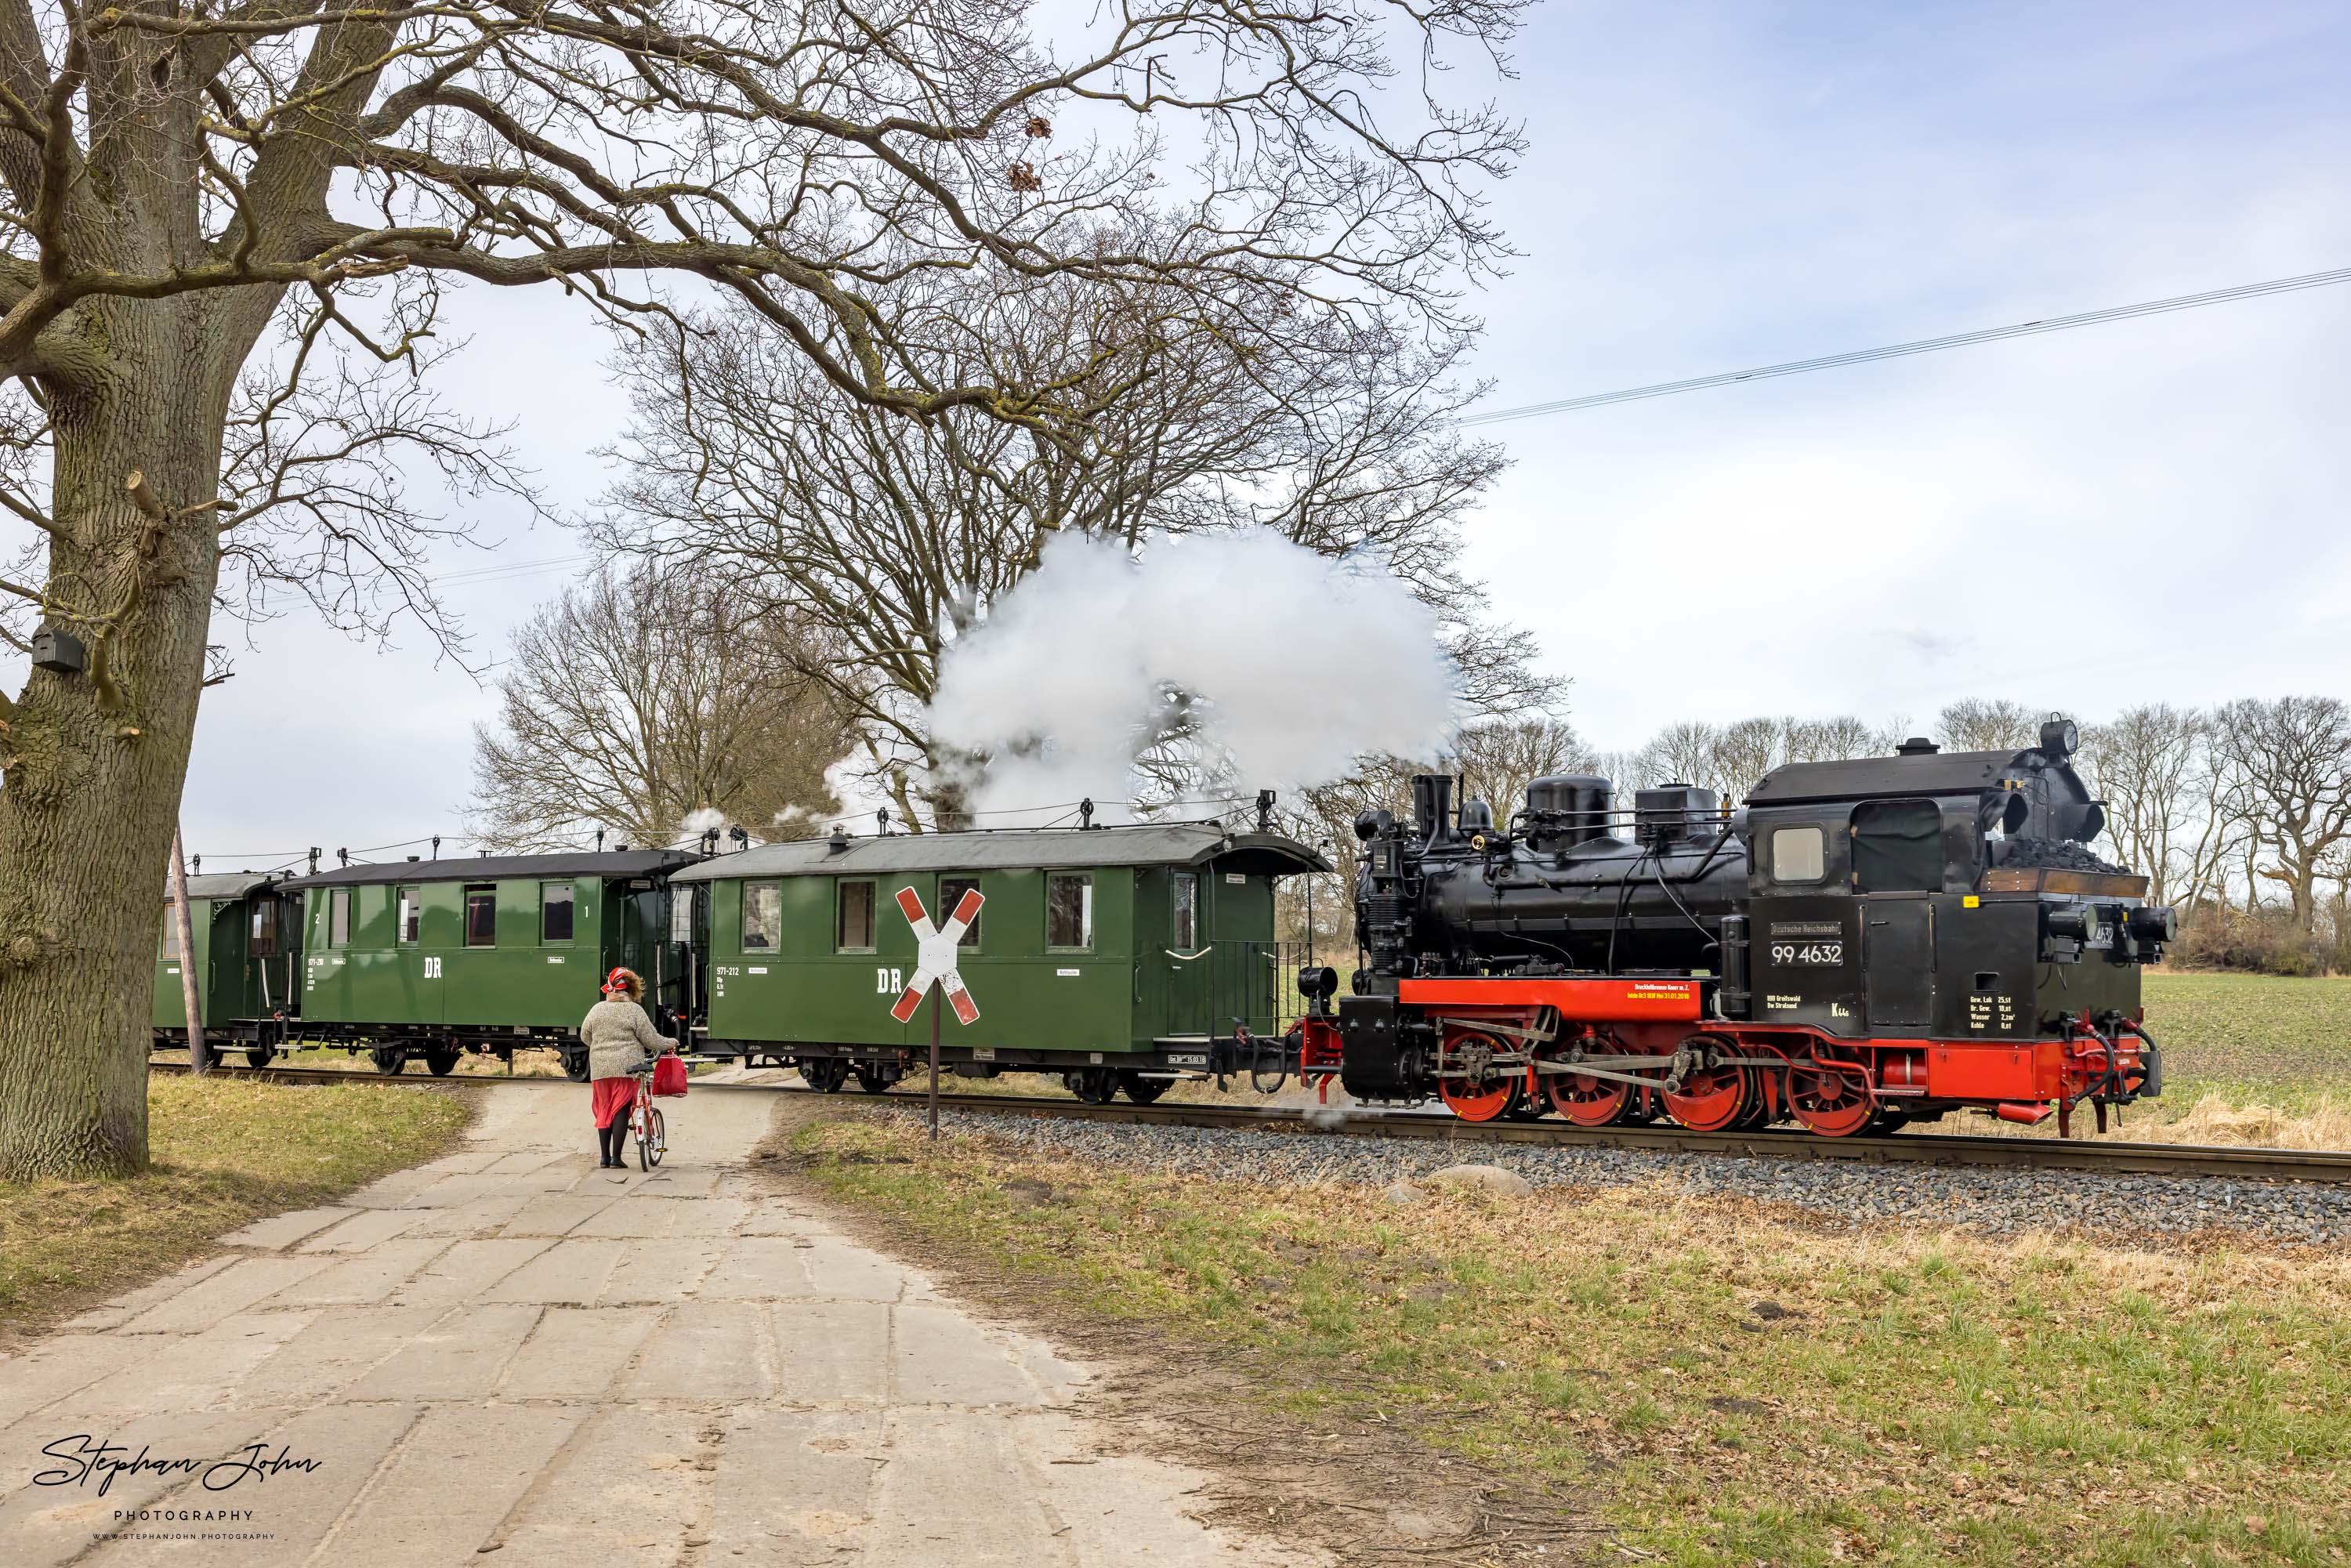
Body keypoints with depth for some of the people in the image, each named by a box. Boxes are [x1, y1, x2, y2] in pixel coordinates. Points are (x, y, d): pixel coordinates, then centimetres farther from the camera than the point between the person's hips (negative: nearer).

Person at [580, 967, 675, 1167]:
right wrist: (671, 1043, 13)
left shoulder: (597, 1009, 6)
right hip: (626, 1067, -3)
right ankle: (616, 1158, 1)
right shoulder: (634, 1010, -5)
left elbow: (585, 1036, 17)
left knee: (604, 1110, 12)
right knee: (621, 1110, 1)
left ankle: (604, 1157, 13)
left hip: (600, 1067, 3)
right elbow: (651, 1039, -4)